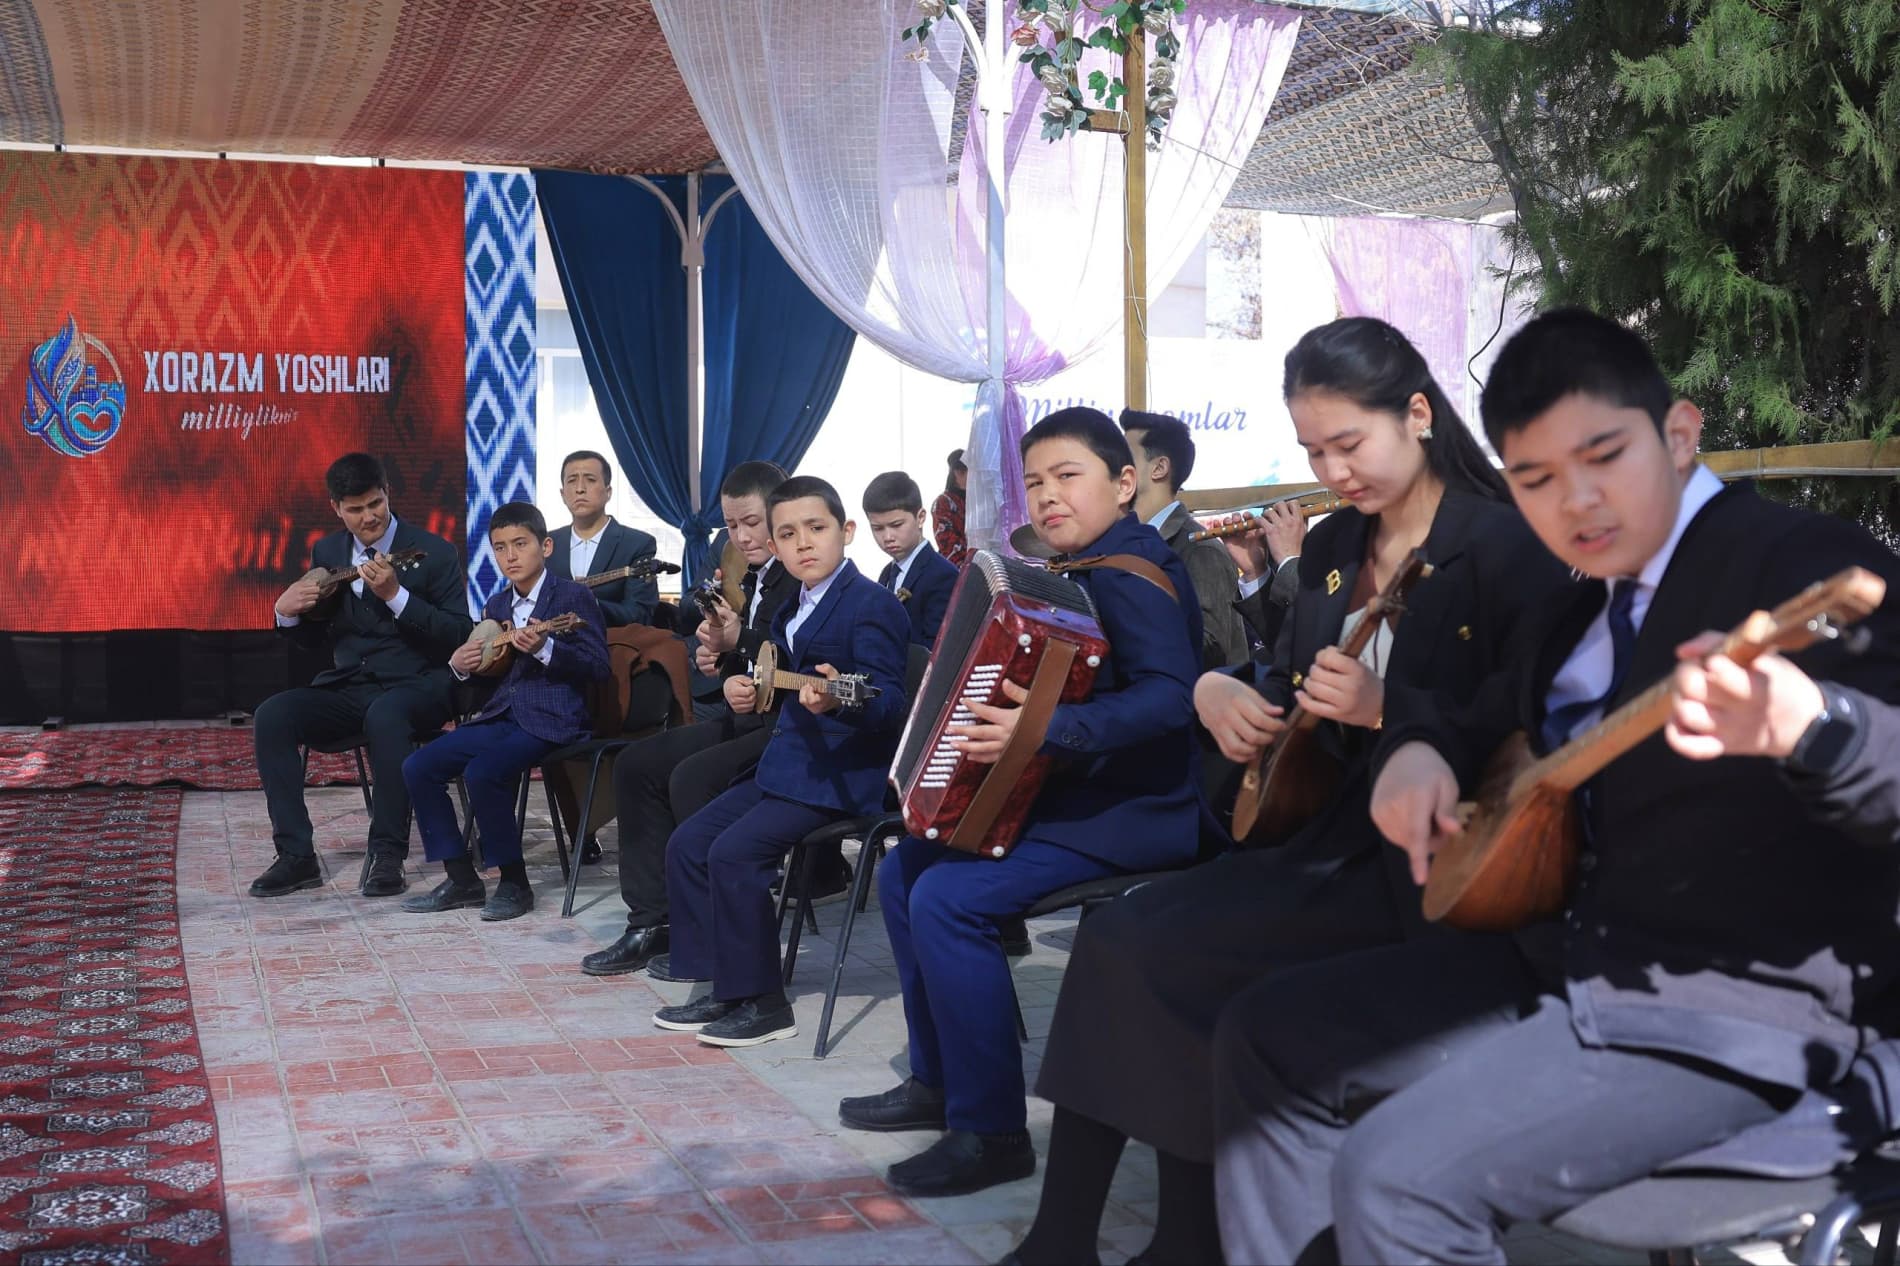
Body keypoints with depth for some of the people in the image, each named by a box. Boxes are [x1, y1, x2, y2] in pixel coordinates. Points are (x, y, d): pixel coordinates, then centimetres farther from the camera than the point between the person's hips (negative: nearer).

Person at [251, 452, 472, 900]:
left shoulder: (433, 552, -4)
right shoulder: (327, 552, 11)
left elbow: (459, 636, -12)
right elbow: (313, 638, 17)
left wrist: (396, 595, -23)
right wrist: (288, 611, -7)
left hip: (416, 686, -5)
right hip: (348, 688, 5)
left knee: (383, 715, -39)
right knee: (271, 716, -20)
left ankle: (388, 855, -28)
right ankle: (296, 855, -16)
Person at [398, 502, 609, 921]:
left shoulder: (573, 596, -5)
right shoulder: (496, 607, 16)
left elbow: (598, 667, -14)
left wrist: (544, 648, -27)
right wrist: (460, 665, 0)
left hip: (550, 719, -8)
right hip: (501, 715, 8)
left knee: (481, 773, -30)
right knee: (418, 767, -6)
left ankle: (514, 883, -13)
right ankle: (461, 880, 1)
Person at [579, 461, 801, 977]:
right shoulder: (755, 579, 15)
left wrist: (740, 640, -26)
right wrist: (718, 658, 2)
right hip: (746, 718, 10)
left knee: (691, 777, -27)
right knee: (636, 764, 4)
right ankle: (652, 921, 4)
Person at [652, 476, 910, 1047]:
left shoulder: (872, 605, -12)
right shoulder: (792, 612, 16)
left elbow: (890, 700, -21)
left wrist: (839, 700, -41)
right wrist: (745, 692, 7)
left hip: (840, 775, -10)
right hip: (784, 764, 10)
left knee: (734, 852, -22)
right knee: (688, 843, 3)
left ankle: (761, 1002, -9)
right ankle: (724, 984, 9)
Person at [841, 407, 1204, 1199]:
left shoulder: (1130, 572, -16)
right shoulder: (1078, 574, 13)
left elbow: (1169, 694, -30)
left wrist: (1046, 730, -38)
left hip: (1132, 810, -11)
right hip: (1071, 795, 11)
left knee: (948, 897, -24)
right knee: (903, 871, 12)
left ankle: (991, 1129, -15)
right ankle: (937, 1081, 20)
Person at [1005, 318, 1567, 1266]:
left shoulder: (1505, 543, -9)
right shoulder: (1331, 547, 13)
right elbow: (1292, 679, 21)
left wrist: (1385, 708, -25)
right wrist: (1218, 690, -1)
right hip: (1326, 838, 8)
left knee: (1166, 958, -19)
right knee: (1119, 939, -9)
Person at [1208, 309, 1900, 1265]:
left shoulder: (1806, 564, -14)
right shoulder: (1583, 611, 13)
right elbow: (1482, 724, 27)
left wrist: (1800, 725, -53)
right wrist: (1416, 752, 3)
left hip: (1738, 1007, -9)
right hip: (1573, 960, 9)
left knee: (1397, 1176, -25)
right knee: (1265, 1038, 8)